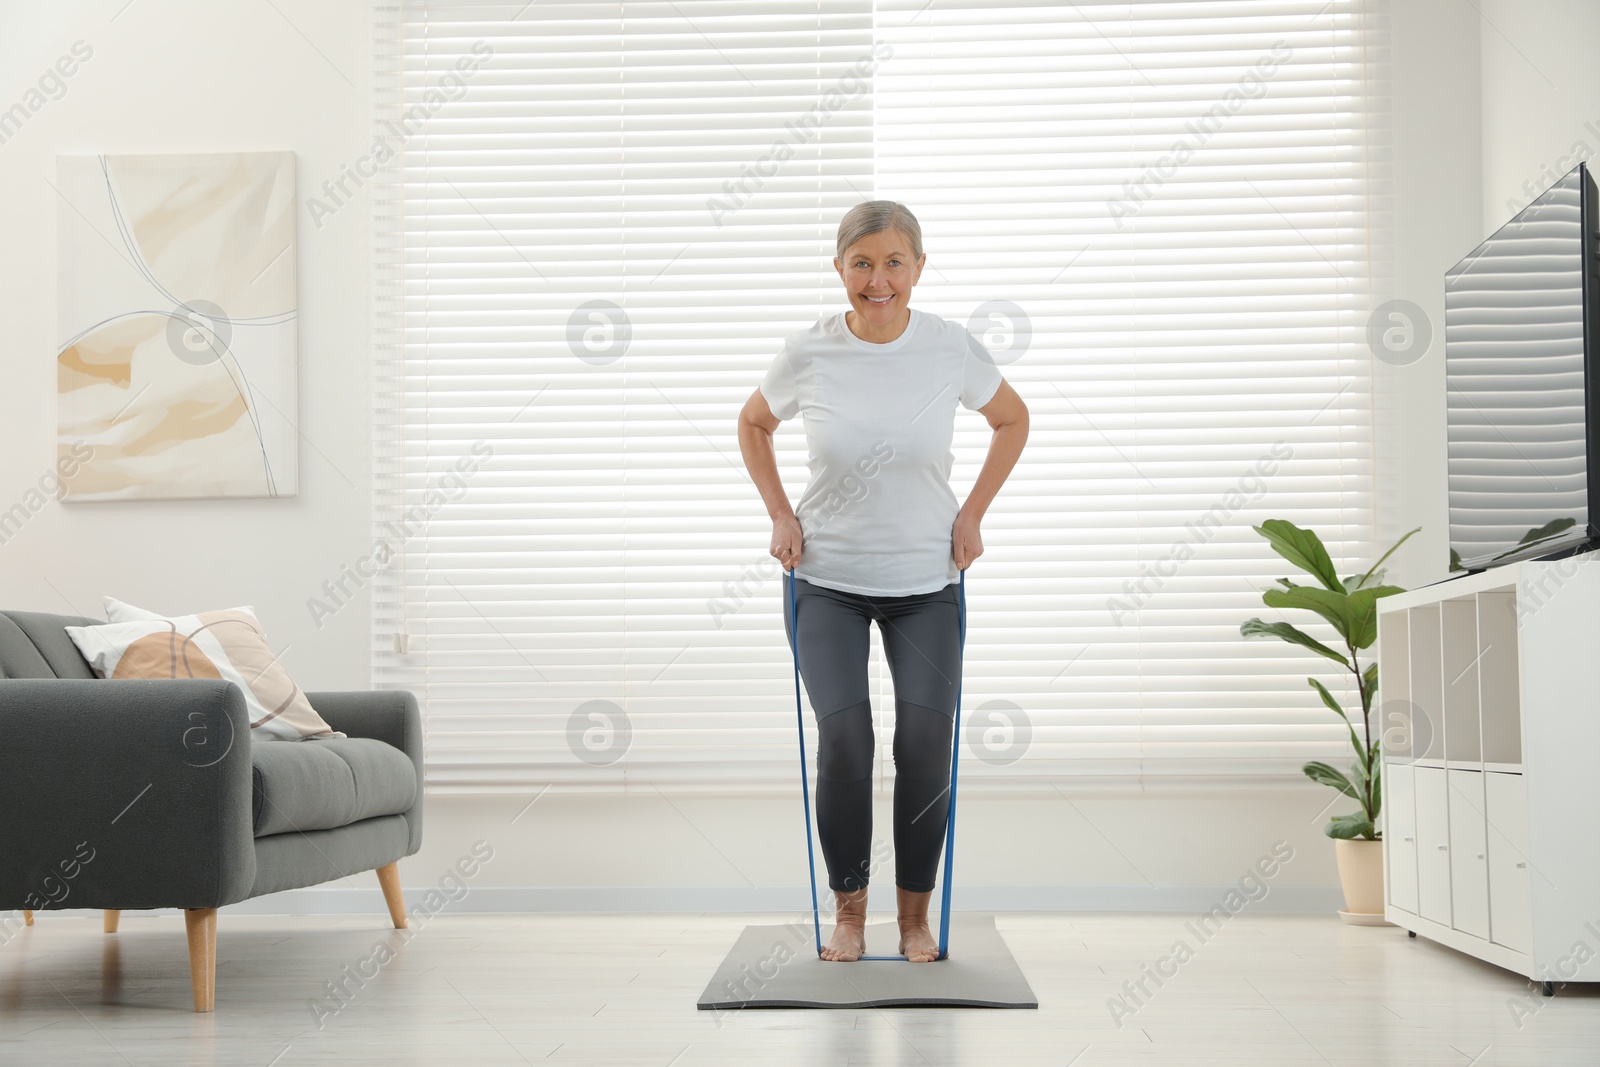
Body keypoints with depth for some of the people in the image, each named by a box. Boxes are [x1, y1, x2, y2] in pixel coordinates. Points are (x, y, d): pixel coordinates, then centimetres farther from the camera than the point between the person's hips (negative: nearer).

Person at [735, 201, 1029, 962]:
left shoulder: (951, 349, -10)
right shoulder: (807, 354, -10)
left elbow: (1012, 420, 9)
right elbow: (754, 425, 10)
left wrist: (972, 514, 3)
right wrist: (780, 516, 2)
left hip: (927, 582, 1)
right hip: (826, 581, -1)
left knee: (925, 742, -11)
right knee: (844, 740, -15)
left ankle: (915, 914, 9)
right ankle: (848, 910, 6)